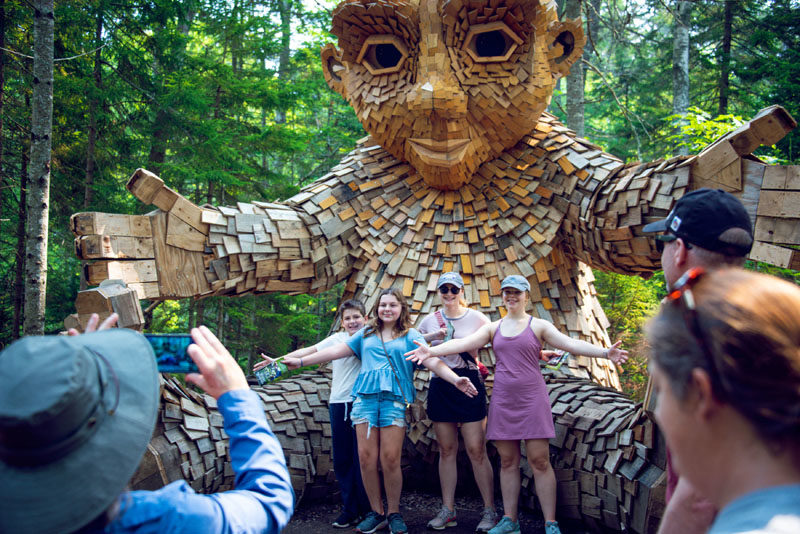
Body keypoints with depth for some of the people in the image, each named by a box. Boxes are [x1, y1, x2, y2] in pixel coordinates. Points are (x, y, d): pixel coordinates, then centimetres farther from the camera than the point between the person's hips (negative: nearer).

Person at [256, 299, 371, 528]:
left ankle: (366, 510, 8)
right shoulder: (336, 338, 13)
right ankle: (350, 510, 14)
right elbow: (308, 352, 14)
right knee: (341, 458, 5)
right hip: (338, 404, 4)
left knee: (360, 457, -4)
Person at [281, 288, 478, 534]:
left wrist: (455, 379, -17)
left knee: (390, 460, -7)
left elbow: (432, 361, 0)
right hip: (365, 397, 3)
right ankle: (376, 512, 12)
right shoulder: (366, 334, 18)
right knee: (367, 458, -2)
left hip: (394, 399, -2)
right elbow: (337, 351, 17)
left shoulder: (410, 336, 11)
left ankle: (393, 513, 11)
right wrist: (300, 361, 13)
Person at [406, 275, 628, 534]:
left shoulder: (538, 326, 2)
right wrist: (432, 351, -17)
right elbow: (464, 342, -2)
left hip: (532, 398, -3)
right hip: (502, 400, 3)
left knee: (539, 460, -4)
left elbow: (570, 343, -8)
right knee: (507, 461, 7)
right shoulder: (493, 328, 10)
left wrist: (604, 352, -22)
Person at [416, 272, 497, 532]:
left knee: (476, 450, -5)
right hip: (440, 386, 4)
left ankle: (489, 511, 4)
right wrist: (433, 336, -6)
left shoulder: (476, 318, -1)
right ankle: (447, 511, 16)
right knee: (446, 450, 9)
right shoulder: (429, 320, 8)